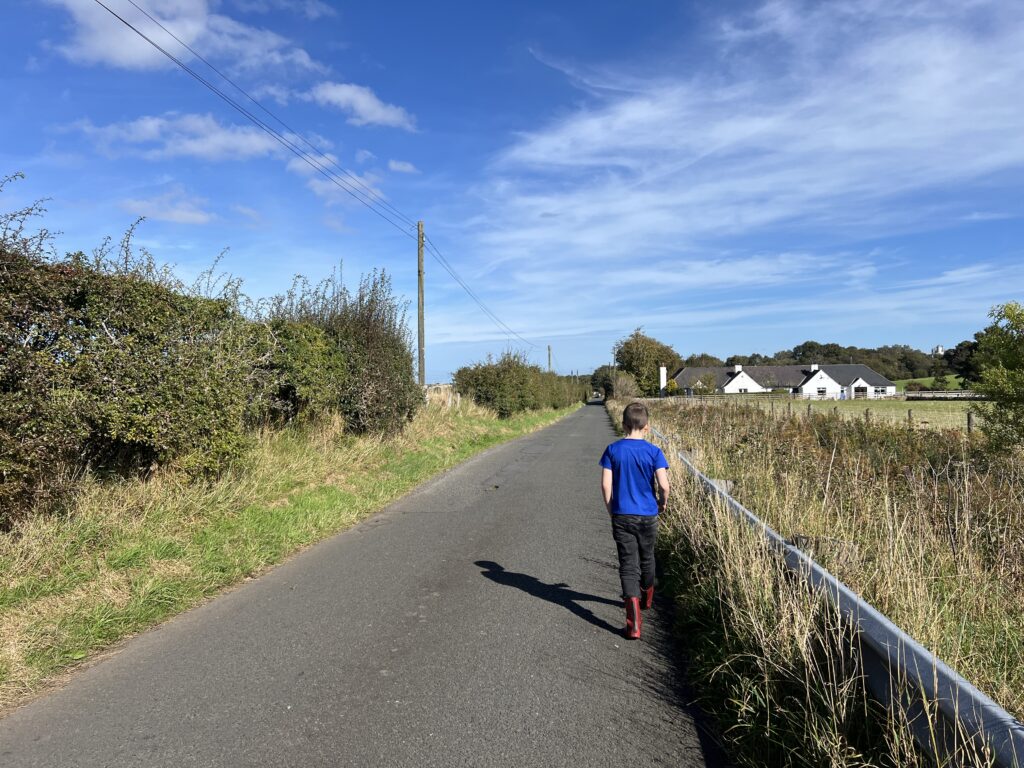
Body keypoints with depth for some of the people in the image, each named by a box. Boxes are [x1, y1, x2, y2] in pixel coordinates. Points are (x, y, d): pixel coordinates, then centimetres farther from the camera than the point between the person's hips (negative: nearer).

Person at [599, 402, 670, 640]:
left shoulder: (613, 450, -5)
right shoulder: (654, 452, -8)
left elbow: (606, 484, -7)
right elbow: (664, 485, -13)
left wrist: (611, 509, 7)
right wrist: (662, 503, 7)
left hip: (621, 516, -1)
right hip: (647, 516, 1)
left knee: (628, 566, 0)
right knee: (647, 560, 23)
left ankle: (634, 623, -13)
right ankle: (646, 599, 47)